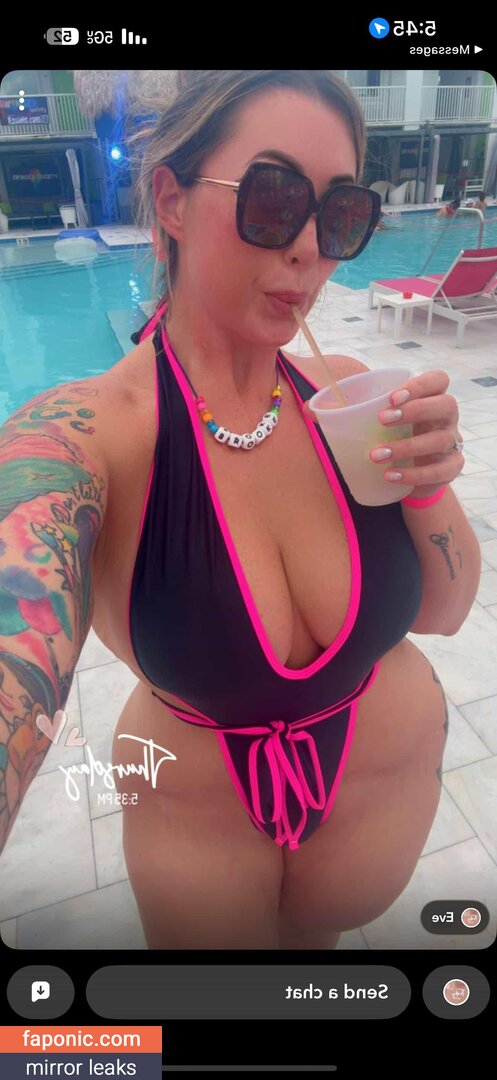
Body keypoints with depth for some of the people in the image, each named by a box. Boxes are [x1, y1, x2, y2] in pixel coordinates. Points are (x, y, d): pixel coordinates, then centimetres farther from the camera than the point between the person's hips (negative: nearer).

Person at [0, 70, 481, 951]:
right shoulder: (78, 435, -27)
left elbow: (442, 612, -7)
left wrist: (427, 487, -26)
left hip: (395, 780, 3)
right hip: (195, 819, -2)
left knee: (316, 933, 33)